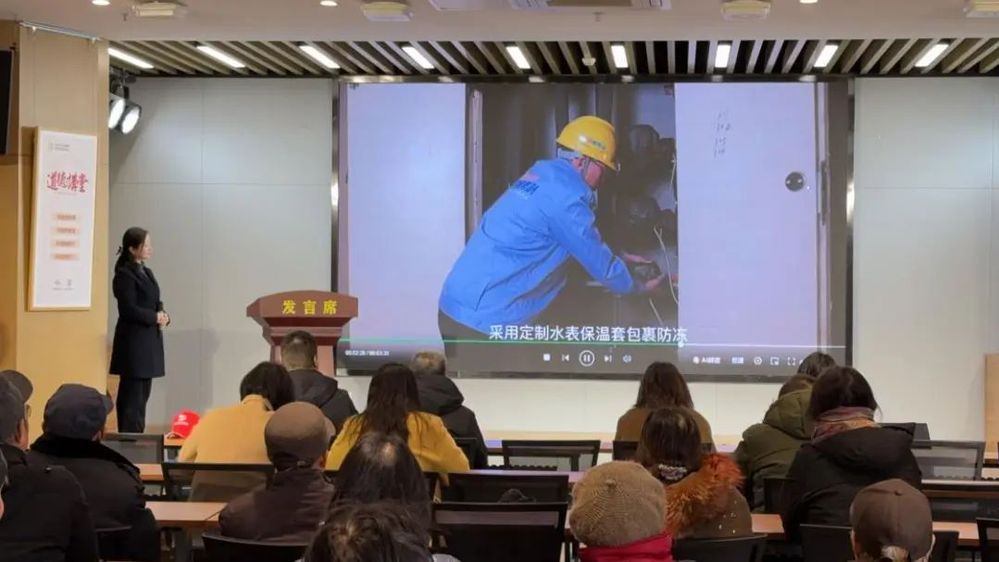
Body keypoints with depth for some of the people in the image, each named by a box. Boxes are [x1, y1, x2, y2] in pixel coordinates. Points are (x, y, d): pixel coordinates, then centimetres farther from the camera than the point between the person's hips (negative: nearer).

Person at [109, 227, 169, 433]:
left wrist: (164, 316, -2)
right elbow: (129, 310, -18)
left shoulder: (147, 272, 16)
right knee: (132, 397, -7)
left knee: (142, 396, 10)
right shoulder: (125, 274, -11)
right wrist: (155, 317, -13)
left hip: (149, 342, 9)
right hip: (133, 343, -9)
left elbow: (155, 304, 19)